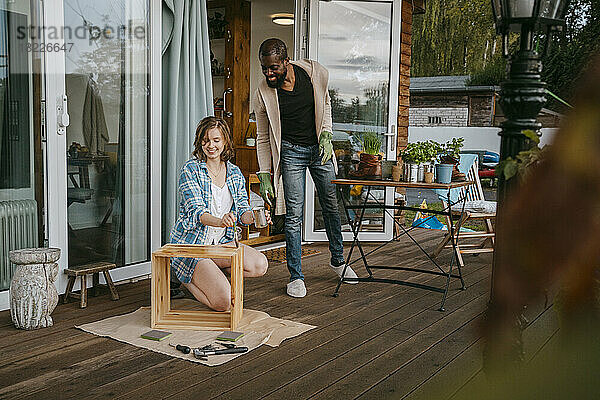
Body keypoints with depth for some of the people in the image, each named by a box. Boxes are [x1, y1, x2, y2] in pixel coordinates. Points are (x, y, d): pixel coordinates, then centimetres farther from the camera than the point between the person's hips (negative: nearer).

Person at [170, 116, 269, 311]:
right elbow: (196, 211, -21)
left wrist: (253, 217, -20)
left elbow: (242, 211, 5)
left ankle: (210, 275, 3)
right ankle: (186, 279, 9)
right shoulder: (191, 169, -9)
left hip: (220, 243, 6)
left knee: (260, 265, -20)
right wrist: (220, 221, -41)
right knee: (222, 301, -22)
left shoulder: (235, 173, 7)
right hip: (191, 244, -6)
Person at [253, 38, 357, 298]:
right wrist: (264, 174, -9)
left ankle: (337, 260, 33)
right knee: (294, 215, -6)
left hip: (320, 148, 2)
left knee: (331, 206, 12)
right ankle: (295, 276, 5)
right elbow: (263, 138, -5)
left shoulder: (316, 73, -12)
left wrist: (326, 134, -6)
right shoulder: (263, 93, -15)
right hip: (290, 152, -2)